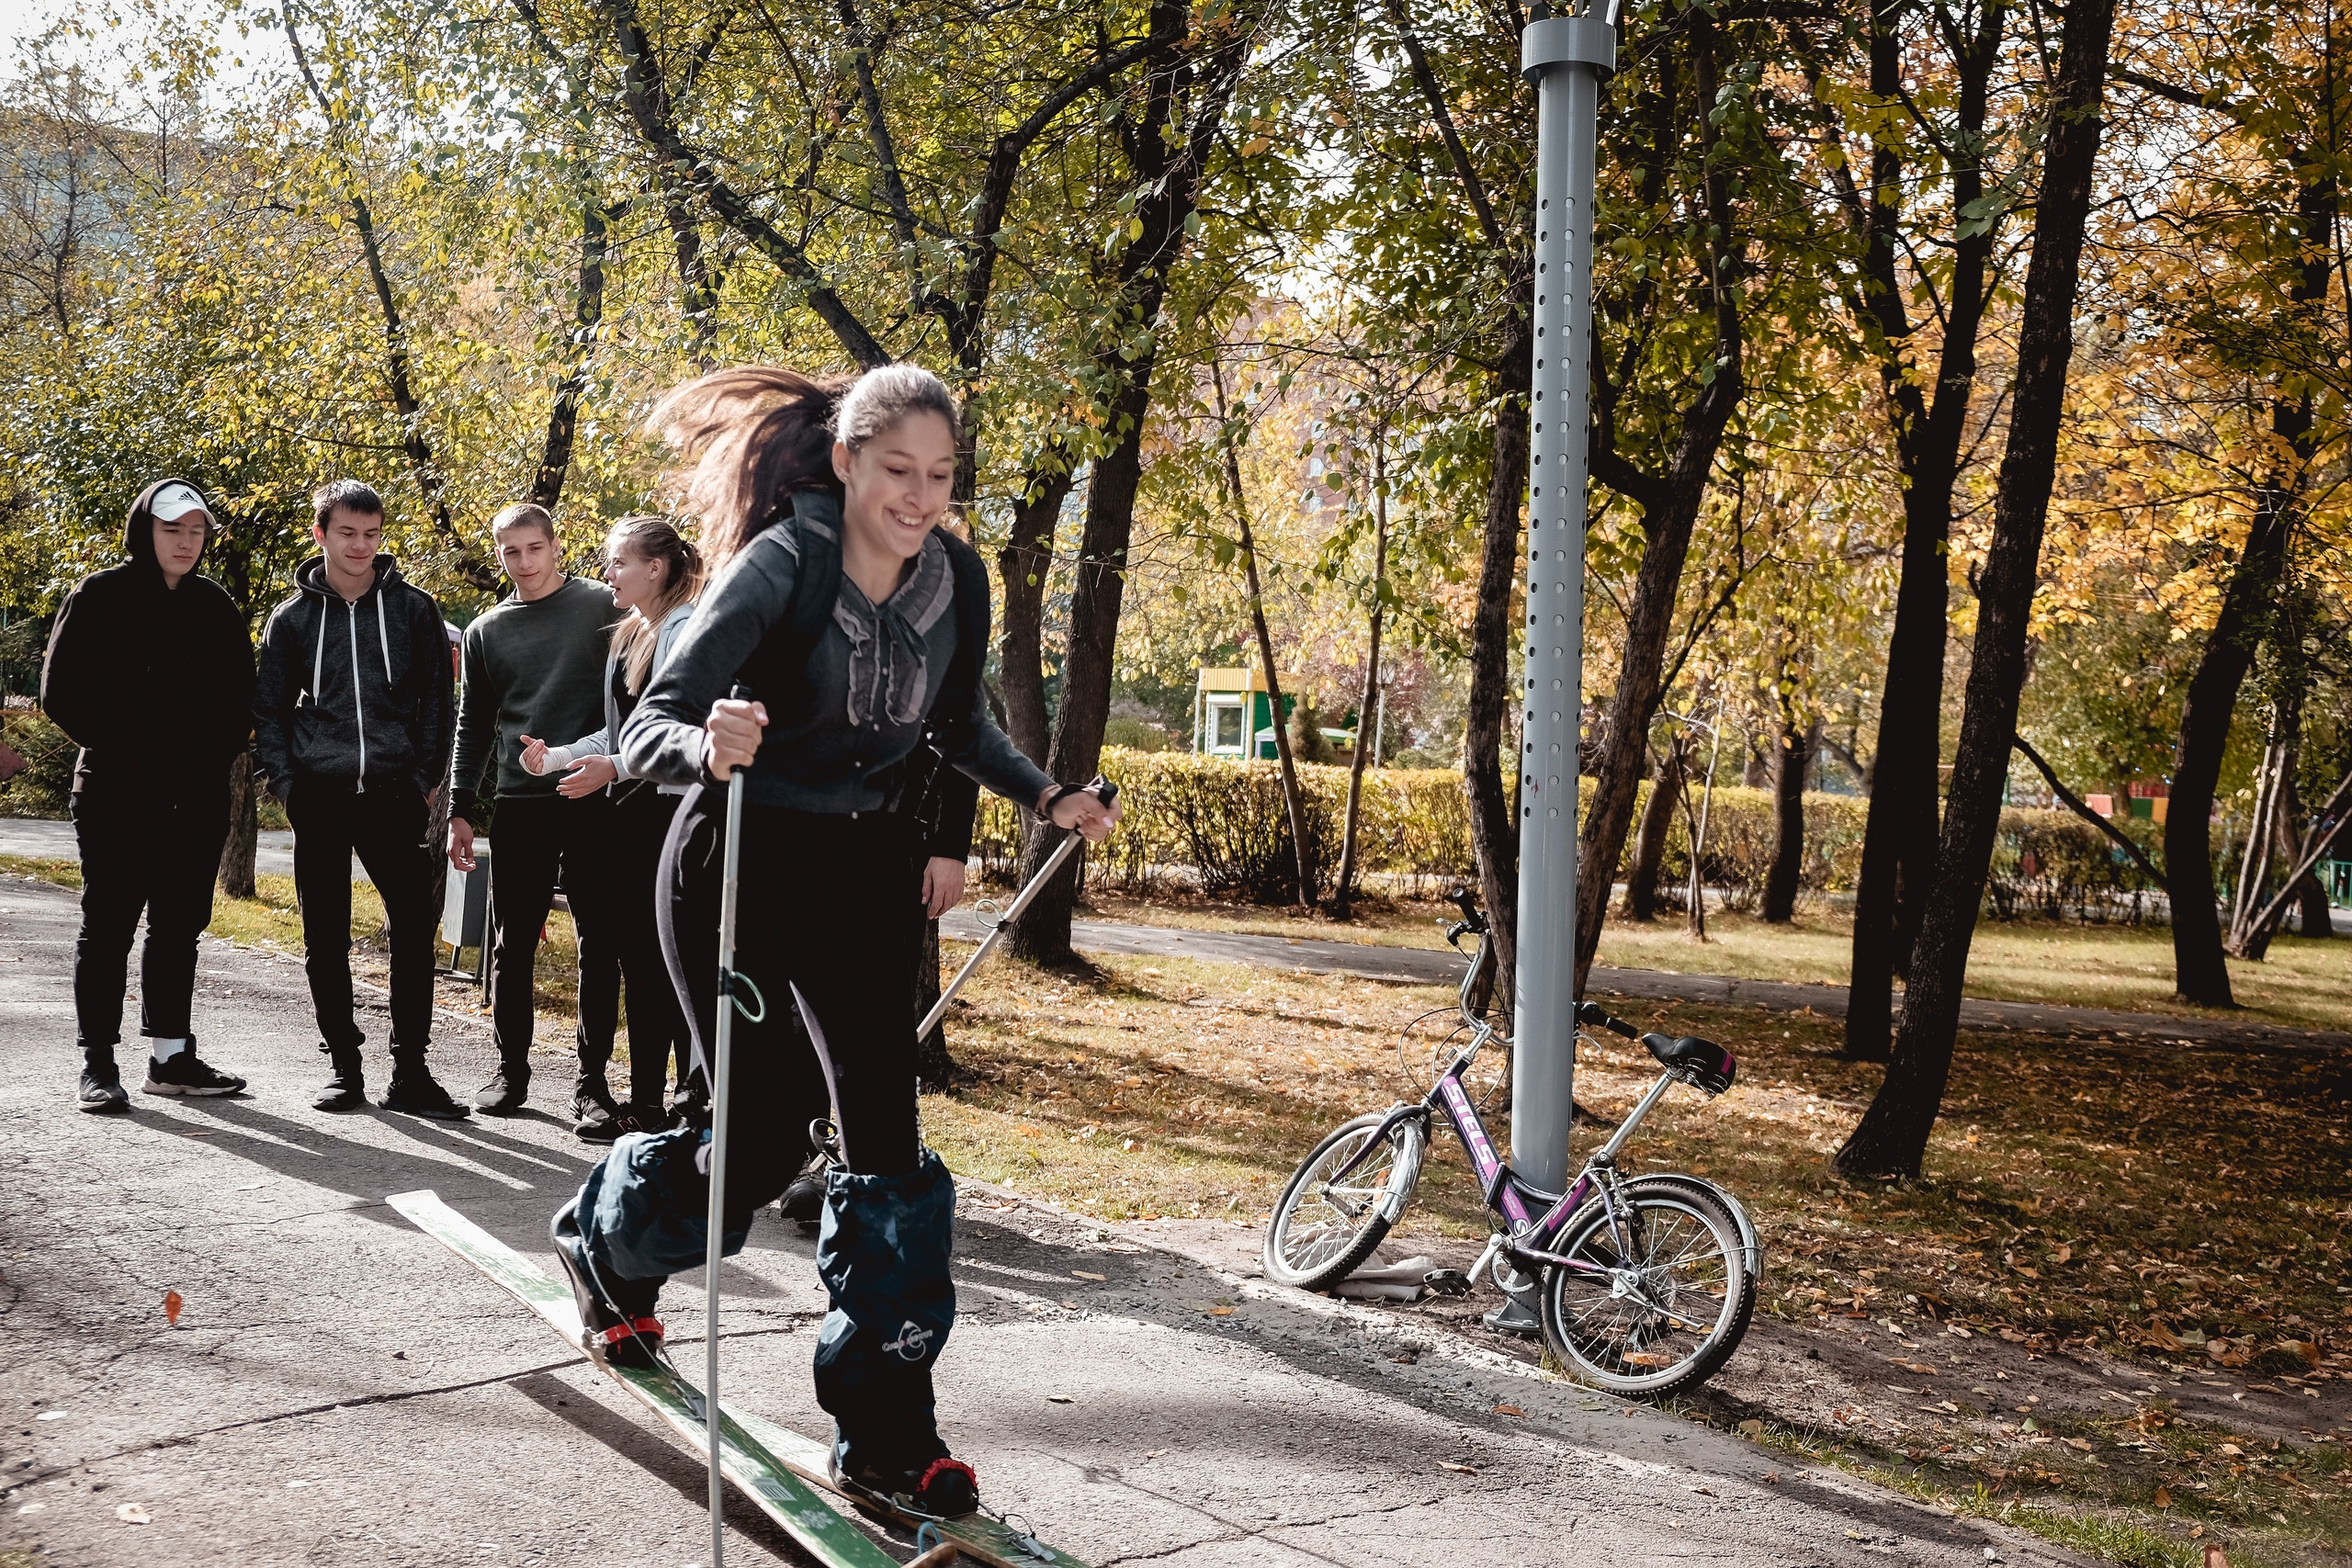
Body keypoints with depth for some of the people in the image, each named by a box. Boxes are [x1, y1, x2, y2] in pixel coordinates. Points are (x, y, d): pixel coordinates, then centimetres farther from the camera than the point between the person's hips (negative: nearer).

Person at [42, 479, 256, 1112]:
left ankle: (171, 1056, 17)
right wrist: (122, 750, -11)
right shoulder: (99, 596, -2)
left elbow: (241, 696, 15)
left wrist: (216, 753, 0)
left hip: (198, 797, 5)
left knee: (180, 924, 9)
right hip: (116, 794, -4)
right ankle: (98, 1064, 5)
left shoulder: (216, 605, 11)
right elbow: (62, 691, -5)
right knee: (108, 923, 0)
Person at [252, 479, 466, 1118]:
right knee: (325, 937, 5)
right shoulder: (292, 617, 9)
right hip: (319, 796, 1)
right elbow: (269, 709, 13)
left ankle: (410, 1070, 0)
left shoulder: (414, 608, 6)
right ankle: (342, 1062, 16)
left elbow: (436, 700, 9)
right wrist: (285, 780, 1)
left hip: (395, 794, -1)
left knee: (414, 928, -7)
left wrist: (426, 779, 1)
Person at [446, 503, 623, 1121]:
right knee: (512, 945, 6)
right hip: (519, 804, 3)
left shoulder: (602, 606, 2)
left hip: (595, 799, -3)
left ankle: (592, 1077, 7)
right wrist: (461, 810, 11)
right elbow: (473, 726, 17)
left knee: (599, 943, 0)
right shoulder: (486, 631, 13)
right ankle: (512, 1068, 18)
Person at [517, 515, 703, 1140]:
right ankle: (646, 1101, 17)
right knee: (637, 955, 10)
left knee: (671, 959, -6)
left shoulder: (688, 632, -11)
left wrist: (616, 768, -22)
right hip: (630, 811, 9)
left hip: (673, 812, -9)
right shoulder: (628, 635, 17)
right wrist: (556, 758, 7)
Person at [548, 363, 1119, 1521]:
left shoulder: (956, 578, -4)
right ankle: (606, 1242, 34)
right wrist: (710, 745, -47)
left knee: (885, 1141, -3)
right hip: (742, 865, -4)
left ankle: (886, 1438, 5)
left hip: (862, 872, 5)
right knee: (761, 1135, -2)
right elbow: (648, 728, -26)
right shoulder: (781, 565, -20)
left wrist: (1047, 796, 1)